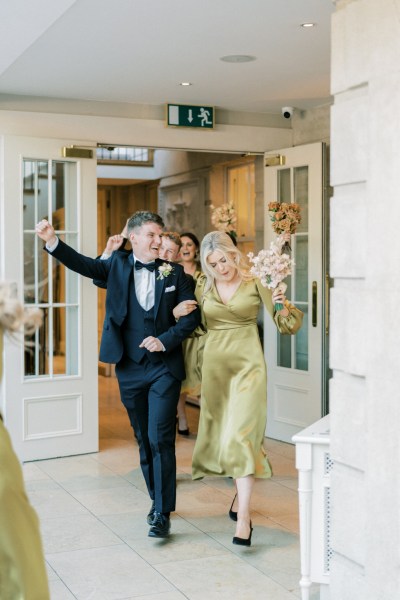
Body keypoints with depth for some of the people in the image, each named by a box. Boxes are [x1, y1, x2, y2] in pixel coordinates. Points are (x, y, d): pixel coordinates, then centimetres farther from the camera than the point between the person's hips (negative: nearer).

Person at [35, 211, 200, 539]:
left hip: (164, 367, -2)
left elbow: (192, 316, 1)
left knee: (160, 439, -9)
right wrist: (52, 241, -29)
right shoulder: (118, 265, 3)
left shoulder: (174, 273, 2)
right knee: (144, 440, 13)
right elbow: (83, 264, -13)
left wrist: (165, 340, -14)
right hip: (130, 370, 2)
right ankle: (158, 499, 30)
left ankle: (163, 513, -1)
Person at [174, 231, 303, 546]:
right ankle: (241, 495, 34)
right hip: (215, 363, 5)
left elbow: (289, 324, -2)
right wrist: (180, 310, -4)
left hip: (247, 363, -5)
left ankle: (243, 517, -16)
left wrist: (283, 306, -24)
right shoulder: (203, 287, 5)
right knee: (220, 431, 13)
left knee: (242, 434, -15)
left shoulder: (255, 283, -5)